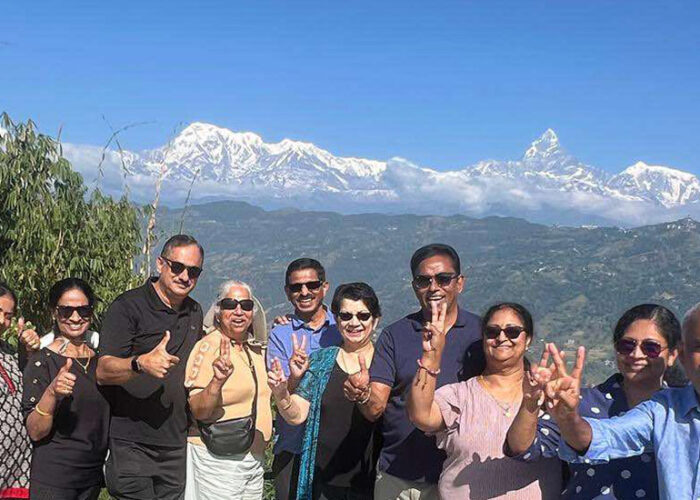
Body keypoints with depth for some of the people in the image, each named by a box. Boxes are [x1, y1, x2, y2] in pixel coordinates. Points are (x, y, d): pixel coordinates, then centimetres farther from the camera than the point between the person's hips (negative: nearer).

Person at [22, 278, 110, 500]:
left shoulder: (99, 360, 7)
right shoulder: (42, 361, -9)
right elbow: (35, 432, -15)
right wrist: (51, 392, -30)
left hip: (93, 473, 5)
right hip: (52, 479, -5)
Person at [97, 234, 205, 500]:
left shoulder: (194, 313, 13)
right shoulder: (128, 306, -8)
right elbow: (103, 372, -18)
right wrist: (142, 363, -35)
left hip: (176, 447, 6)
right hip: (131, 445, -6)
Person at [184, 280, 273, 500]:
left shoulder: (255, 350, 10)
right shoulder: (209, 346, -12)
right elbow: (198, 411, -19)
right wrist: (217, 381, -36)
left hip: (254, 457, 7)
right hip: (218, 460, -7)